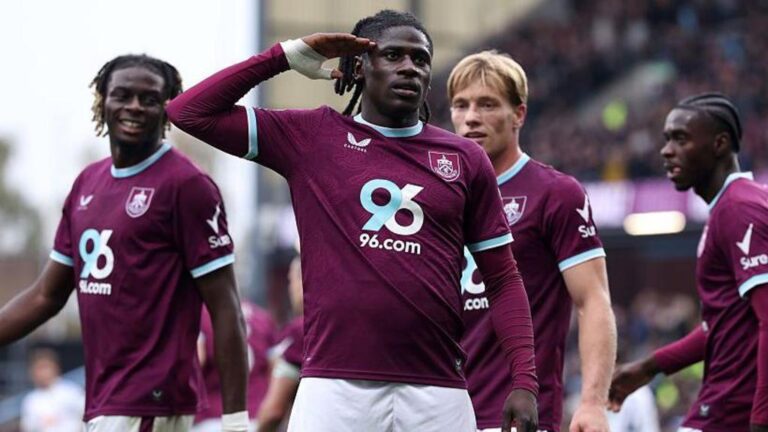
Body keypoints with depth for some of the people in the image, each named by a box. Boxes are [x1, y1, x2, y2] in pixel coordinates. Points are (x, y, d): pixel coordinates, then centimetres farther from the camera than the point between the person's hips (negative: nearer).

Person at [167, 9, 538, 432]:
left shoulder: (465, 159, 12)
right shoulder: (311, 137, 8)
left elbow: (503, 278, 12)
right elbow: (190, 112, 5)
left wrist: (524, 381, 2)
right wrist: (286, 56, 3)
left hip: (437, 395, 2)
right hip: (335, 386, -2)